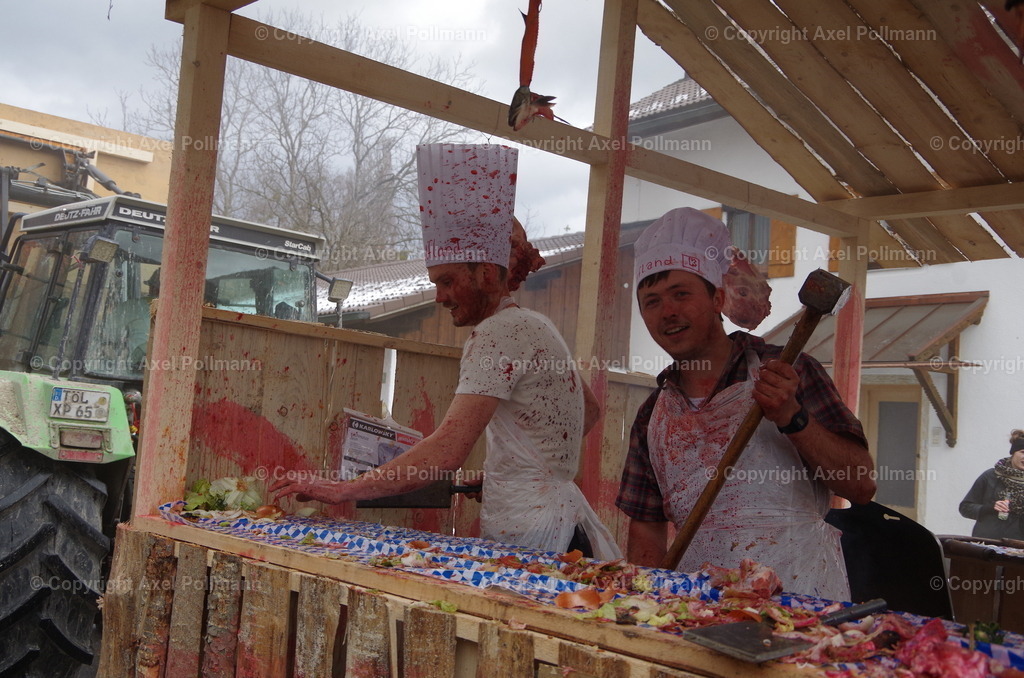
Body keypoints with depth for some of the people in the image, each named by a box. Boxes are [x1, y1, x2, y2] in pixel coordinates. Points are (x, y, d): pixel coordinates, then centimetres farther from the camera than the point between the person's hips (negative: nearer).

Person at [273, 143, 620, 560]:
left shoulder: (497, 334, -15)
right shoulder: (534, 326, 15)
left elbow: (448, 451, -24)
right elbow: (589, 408, 29)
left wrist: (345, 490, -22)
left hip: (529, 533, -10)